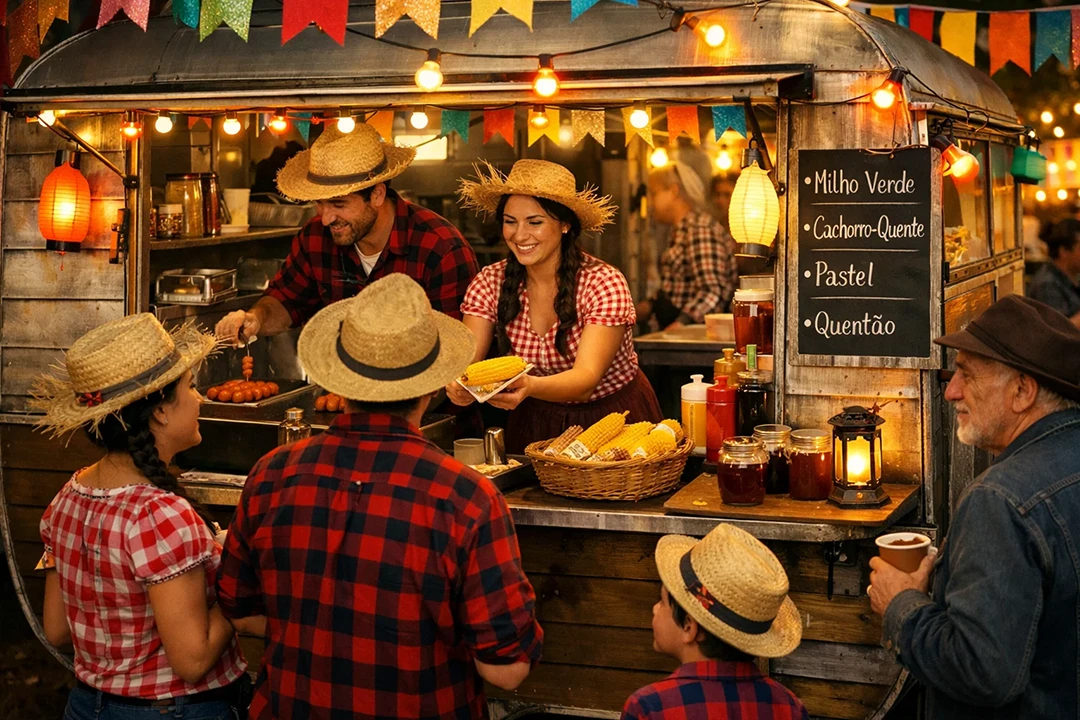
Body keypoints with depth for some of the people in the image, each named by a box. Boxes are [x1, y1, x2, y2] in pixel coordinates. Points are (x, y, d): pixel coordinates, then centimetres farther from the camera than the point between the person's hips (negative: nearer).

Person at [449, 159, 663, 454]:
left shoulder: (605, 284, -16)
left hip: (614, 417, -2)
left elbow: (586, 378, -26)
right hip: (536, 423, 3)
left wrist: (530, 387, -46)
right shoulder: (489, 283, -4)